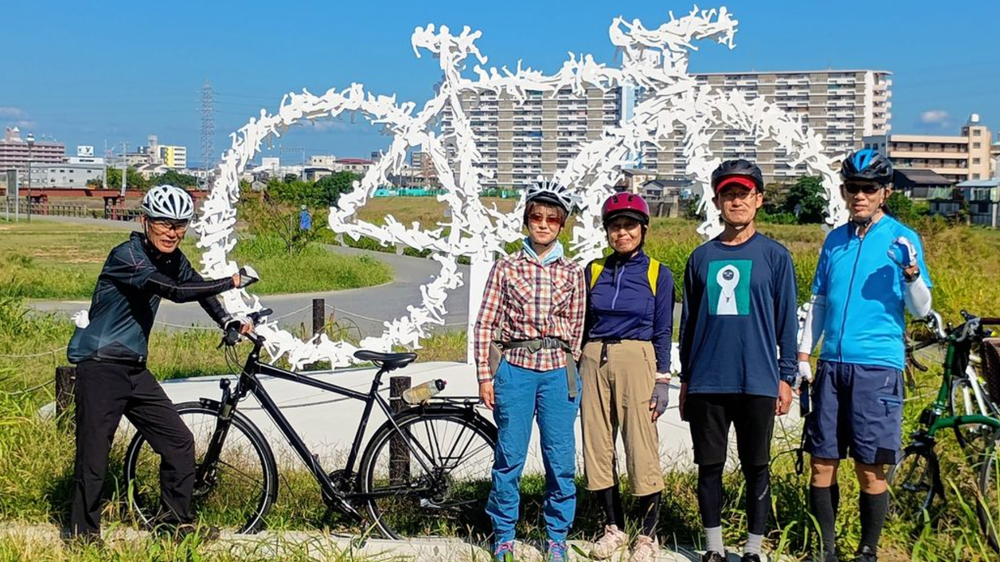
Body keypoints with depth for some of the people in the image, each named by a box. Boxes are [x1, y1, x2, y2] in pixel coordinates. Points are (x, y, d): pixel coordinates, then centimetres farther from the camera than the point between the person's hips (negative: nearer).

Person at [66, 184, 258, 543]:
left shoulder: (171, 258, 7)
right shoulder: (127, 255, -18)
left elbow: (198, 286, 21)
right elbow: (177, 292, -29)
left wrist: (228, 321, 6)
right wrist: (233, 282, -24)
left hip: (135, 370, 8)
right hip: (100, 368, -8)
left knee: (179, 442, 6)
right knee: (93, 456, -4)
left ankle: (177, 522, 19)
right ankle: (83, 534, 13)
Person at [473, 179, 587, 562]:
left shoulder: (572, 273, 7)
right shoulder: (506, 268, 4)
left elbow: (577, 328, 10)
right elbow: (485, 325, 3)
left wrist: (572, 375, 5)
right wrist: (484, 376, -1)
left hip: (558, 371, 1)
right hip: (515, 369, -1)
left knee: (561, 460, 3)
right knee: (509, 458, 3)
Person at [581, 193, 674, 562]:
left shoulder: (657, 274, 4)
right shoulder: (594, 271, 10)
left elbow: (662, 332, 3)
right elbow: (582, 325, 14)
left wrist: (662, 379, -4)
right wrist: (575, 373, 10)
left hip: (636, 360, -3)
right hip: (595, 361, 4)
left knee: (642, 449, -5)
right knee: (596, 448, 5)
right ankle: (614, 528, 20)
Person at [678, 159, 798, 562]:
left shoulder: (775, 256, 2)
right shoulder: (701, 257, 8)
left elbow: (787, 321, 3)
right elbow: (688, 321, 12)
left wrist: (786, 378, -2)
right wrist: (685, 380, 11)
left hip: (757, 383, -2)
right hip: (707, 384, 2)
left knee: (756, 468, 7)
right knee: (709, 467, 8)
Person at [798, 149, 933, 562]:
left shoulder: (902, 239, 1)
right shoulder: (835, 240, 14)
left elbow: (921, 310, -3)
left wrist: (911, 272, -22)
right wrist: (803, 355, 12)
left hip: (877, 366, -4)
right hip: (832, 363, 4)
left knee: (870, 469, -1)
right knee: (822, 463, 5)